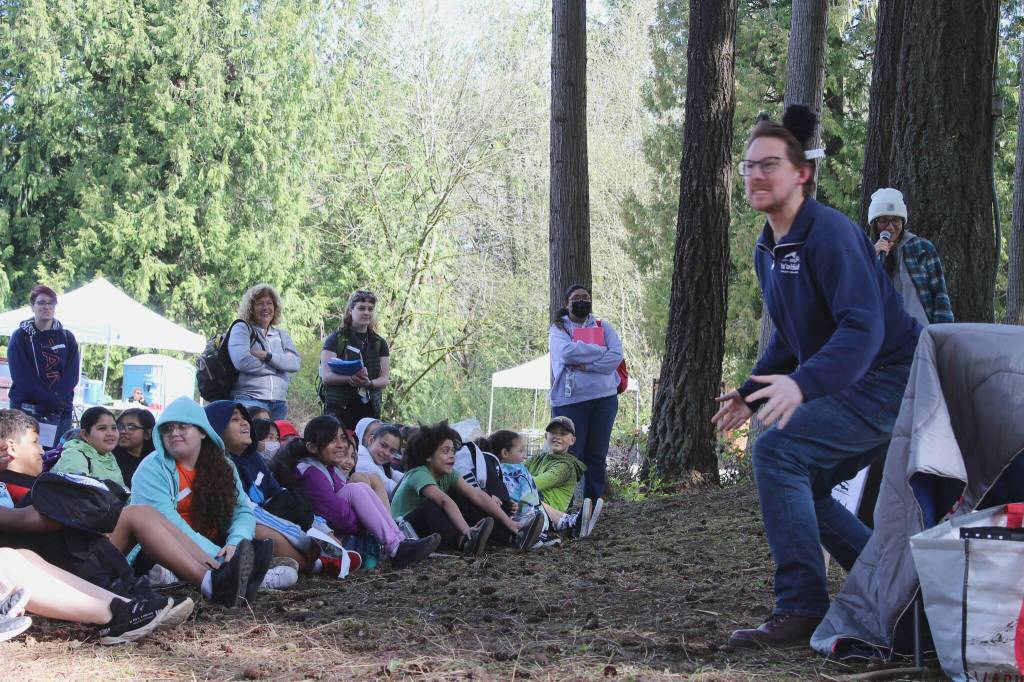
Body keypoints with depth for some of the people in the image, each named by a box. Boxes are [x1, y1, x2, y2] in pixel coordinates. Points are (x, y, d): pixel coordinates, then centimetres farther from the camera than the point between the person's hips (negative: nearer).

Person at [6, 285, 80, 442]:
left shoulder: (67, 338, 12)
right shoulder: (20, 336, 4)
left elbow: (72, 375, 3)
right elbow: (22, 376, -7)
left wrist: (58, 401, -13)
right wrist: (53, 399, -14)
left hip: (60, 411, 2)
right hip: (26, 410, -2)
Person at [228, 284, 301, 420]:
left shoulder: (282, 335, 20)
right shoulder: (242, 329, 4)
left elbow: (295, 363, 3)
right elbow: (241, 361, -13)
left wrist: (267, 356, -11)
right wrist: (275, 368, -3)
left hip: (279, 403, 5)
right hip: (250, 400, -5)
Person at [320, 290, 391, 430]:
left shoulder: (379, 343, 14)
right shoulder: (335, 340, 3)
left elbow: (385, 379, 8)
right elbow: (326, 376, -5)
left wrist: (368, 383, -15)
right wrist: (350, 377, -24)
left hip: (370, 409, 3)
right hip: (339, 408, -3)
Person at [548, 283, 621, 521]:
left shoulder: (603, 327, 13)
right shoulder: (559, 329, 6)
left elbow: (616, 357, -3)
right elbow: (567, 352, -15)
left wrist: (584, 366, -13)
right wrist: (600, 351, -7)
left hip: (604, 398, 3)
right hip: (570, 400, -3)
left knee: (597, 455, 4)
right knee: (570, 454, -6)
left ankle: (593, 503, 8)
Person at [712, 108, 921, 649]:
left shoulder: (829, 233, -19)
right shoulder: (768, 250, 11)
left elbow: (864, 326, -31)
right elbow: (789, 336, 23)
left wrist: (803, 383, -43)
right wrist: (751, 394, 15)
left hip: (890, 381, -10)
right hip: (849, 387, 10)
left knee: (777, 449, -24)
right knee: (800, 488, 14)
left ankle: (800, 609, -22)